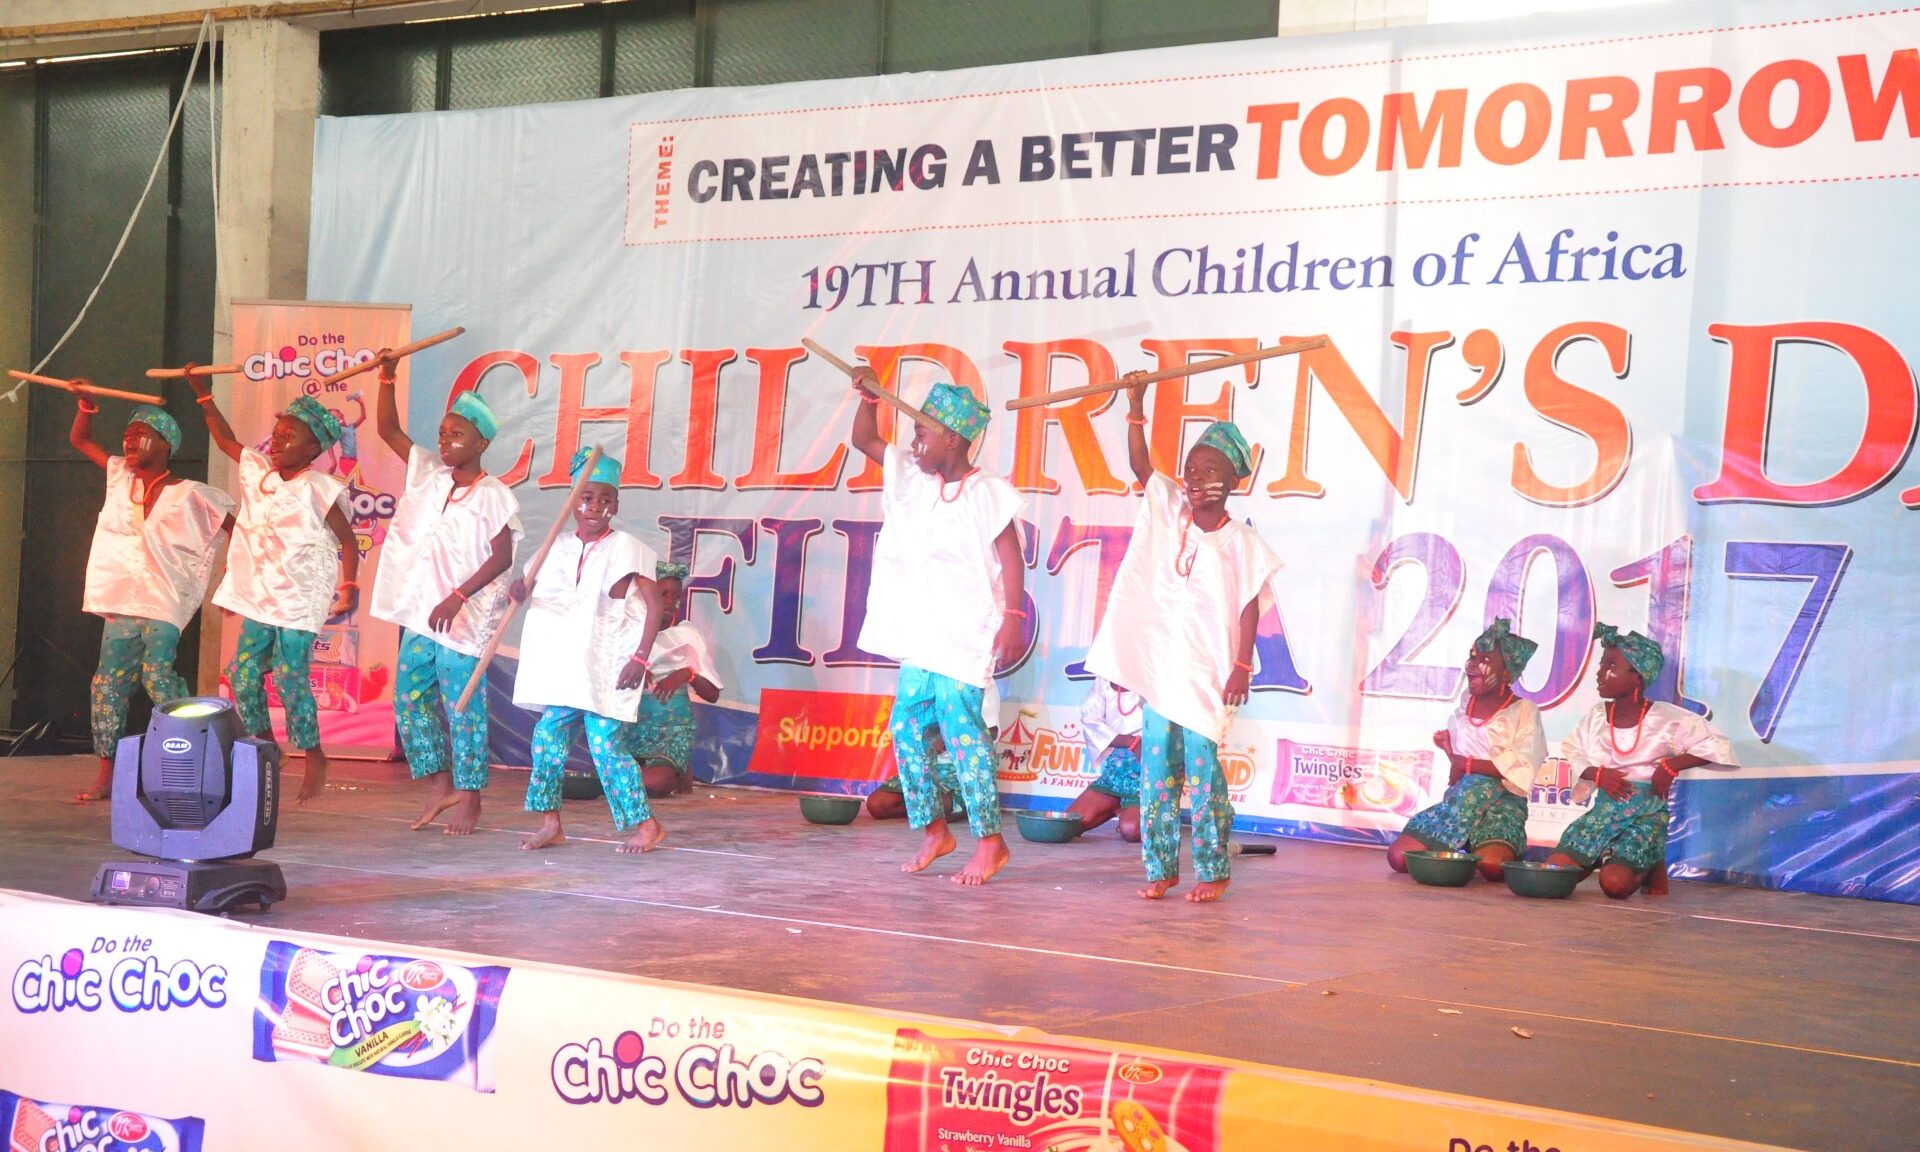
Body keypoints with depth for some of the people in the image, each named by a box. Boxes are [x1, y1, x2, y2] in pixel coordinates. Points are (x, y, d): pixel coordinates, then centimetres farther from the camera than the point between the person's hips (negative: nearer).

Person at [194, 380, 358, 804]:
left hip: (300, 601, -6)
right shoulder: (256, 470, 7)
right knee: (243, 673, 3)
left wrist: (349, 586, -13)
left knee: (290, 678, -8)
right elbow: (225, 439, 22)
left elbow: (347, 540, -6)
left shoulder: (319, 488, -10)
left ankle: (314, 758, 6)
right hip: (259, 596, 6)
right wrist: (203, 395, 19)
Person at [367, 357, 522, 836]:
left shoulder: (493, 496, -9)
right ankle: (440, 785, 20)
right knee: (410, 699, 9)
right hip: (421, 616, 7)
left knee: (463, 708, -2)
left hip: (462, 620, -7)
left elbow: (501, 558, -13)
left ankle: (469, 797, 8)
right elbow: (389, 431, 13)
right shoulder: (429, 475, 9)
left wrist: (458, 597, -19)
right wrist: (387, 378, 3)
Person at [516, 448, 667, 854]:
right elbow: (536, 589, 17)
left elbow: (654, 603, -10)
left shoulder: (624, 547, -7)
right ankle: (551, 824, 15)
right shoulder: (560, 547, 10)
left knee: (605, 745, -11)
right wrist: (520, 589, -8)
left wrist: (640, 657, -17)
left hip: (607, 668, -6)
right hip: (566, 667, 6)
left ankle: (646, 824, -1)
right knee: (548, 737, 2)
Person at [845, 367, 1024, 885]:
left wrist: (1012, 618, -17)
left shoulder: (987, 492, -9)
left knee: (961, 727, -11)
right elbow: (864, 440, 16)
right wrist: (869, 395, 1)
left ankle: (989, 840, -5)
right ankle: (933, 830, 18)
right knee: (907, 725, 6)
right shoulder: (913, 477, 10)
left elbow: (1011, 557, -10)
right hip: (921, 637, 8)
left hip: (966, 636, -7)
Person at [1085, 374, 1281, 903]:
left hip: (1208, 671, -4)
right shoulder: (1169, 513, 5)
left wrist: (1242, 665, -10)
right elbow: (1140, 464, -2)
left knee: (1202, 769, -3)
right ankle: (1161, 867, 14)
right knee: (1156, 768, 6)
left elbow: (1249, 607, -5)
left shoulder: (1240, 541, -5)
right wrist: (1135, 408, -11)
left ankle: (1214, 870, 7)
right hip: (1159, 663, 4)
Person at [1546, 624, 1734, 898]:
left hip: (1647, 813, -4)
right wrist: (1598, 774, -8)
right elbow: (1573, 752, 12)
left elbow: (1716, 746, -10)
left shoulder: (1667, 718, -10)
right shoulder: (1597, 715, 3)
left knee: (1615, 883, -27)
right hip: (1604, 809, 4)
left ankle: (1651, 867, 8)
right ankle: (1605, 858, 16)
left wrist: (1671, 765, -18)